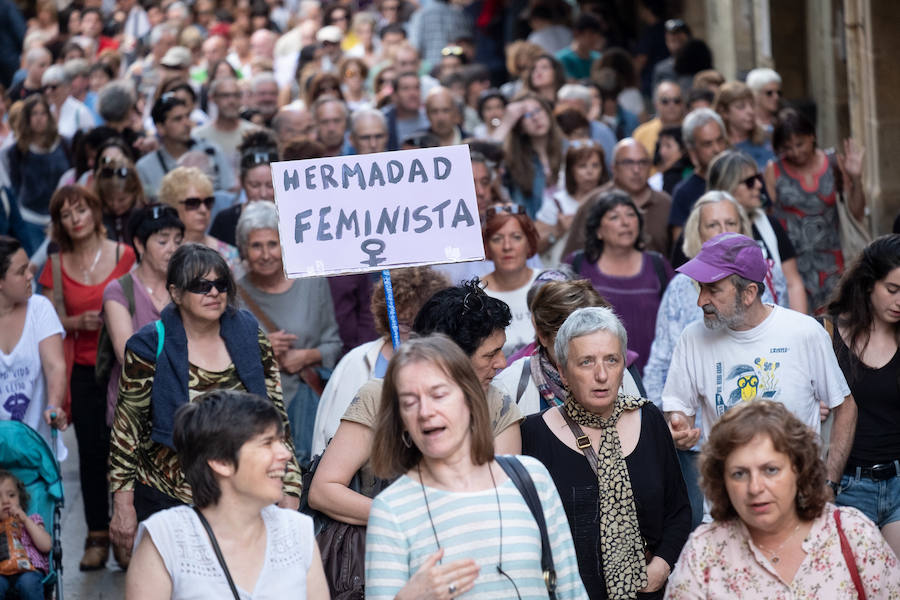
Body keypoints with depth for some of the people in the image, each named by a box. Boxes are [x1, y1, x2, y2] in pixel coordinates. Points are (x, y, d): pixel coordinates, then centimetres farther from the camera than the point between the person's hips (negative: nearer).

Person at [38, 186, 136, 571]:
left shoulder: (124, 256, -1)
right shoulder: (56, 266, 6)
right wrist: (78, 322, -10)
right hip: (83, 370, 2)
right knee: (91, 451, 2)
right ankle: (97, 536, 12)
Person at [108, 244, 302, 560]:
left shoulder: (249, 335, 4)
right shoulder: (151, 347, -4)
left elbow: (275, 417, 8)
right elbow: (126, 428, -1)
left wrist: (288, 492, 4)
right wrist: (123, 506, -4)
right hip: (166, 499, -2)